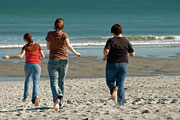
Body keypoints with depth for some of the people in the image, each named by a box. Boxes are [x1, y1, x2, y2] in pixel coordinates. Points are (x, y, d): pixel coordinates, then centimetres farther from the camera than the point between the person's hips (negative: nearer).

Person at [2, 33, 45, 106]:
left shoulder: (25, 47, 2)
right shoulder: (37, 46, 8)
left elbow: (20, 56, -13)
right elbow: (43, 57, 8)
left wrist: (9, 57, -10)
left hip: (28, 65, 0)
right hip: (36, 65, 0)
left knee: (27, 80, 27)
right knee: (36, 83, -5)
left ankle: (25, 97, 26)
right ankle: (36, 96, -34)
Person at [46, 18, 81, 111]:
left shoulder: (50, 34, 0)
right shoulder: (64, 35, -4)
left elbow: (48, 47, 8)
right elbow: (68, 45, -18)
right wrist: (75, 53, -5)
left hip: (53, 61, -1)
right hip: (63, 60, 1)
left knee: (54, 82, -8)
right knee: (61, 82, 15)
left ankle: (57, 98, -37)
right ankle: (60, 103, 23)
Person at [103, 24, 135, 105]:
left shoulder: (111, 41, -8)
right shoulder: (126, 41, 1)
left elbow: (106, 50, -24)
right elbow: (132, 54, 4)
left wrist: (105, 56, -3)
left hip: (112, 64, -3)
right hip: (123, 65, 3)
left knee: (110, 81, 17)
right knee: (120, 84, 10)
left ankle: (114, 89, -17)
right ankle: (121, 102, -1)